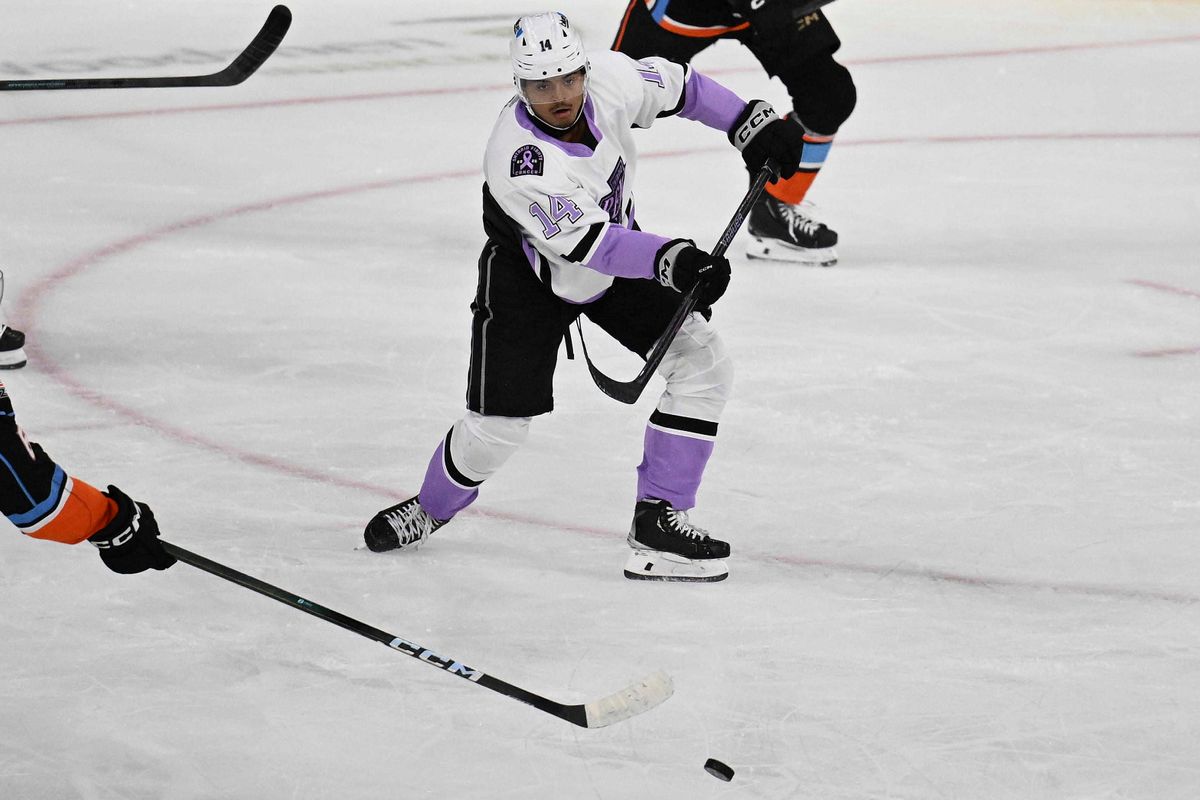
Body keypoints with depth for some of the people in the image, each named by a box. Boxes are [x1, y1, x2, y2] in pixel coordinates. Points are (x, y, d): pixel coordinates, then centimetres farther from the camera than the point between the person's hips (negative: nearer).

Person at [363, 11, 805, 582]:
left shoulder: (610, 78, -22)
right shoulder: (517, 160, -38)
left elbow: (678, 87, 0)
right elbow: (589, 245, -43)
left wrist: (753, 124, -2)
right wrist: (672, 261, -55)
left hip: (623, 253, 6)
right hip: (529, 276, -6)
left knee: (702, 363, -8)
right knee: (498, 426, -6)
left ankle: (657, 519, -2)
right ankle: (431, 509, 26)